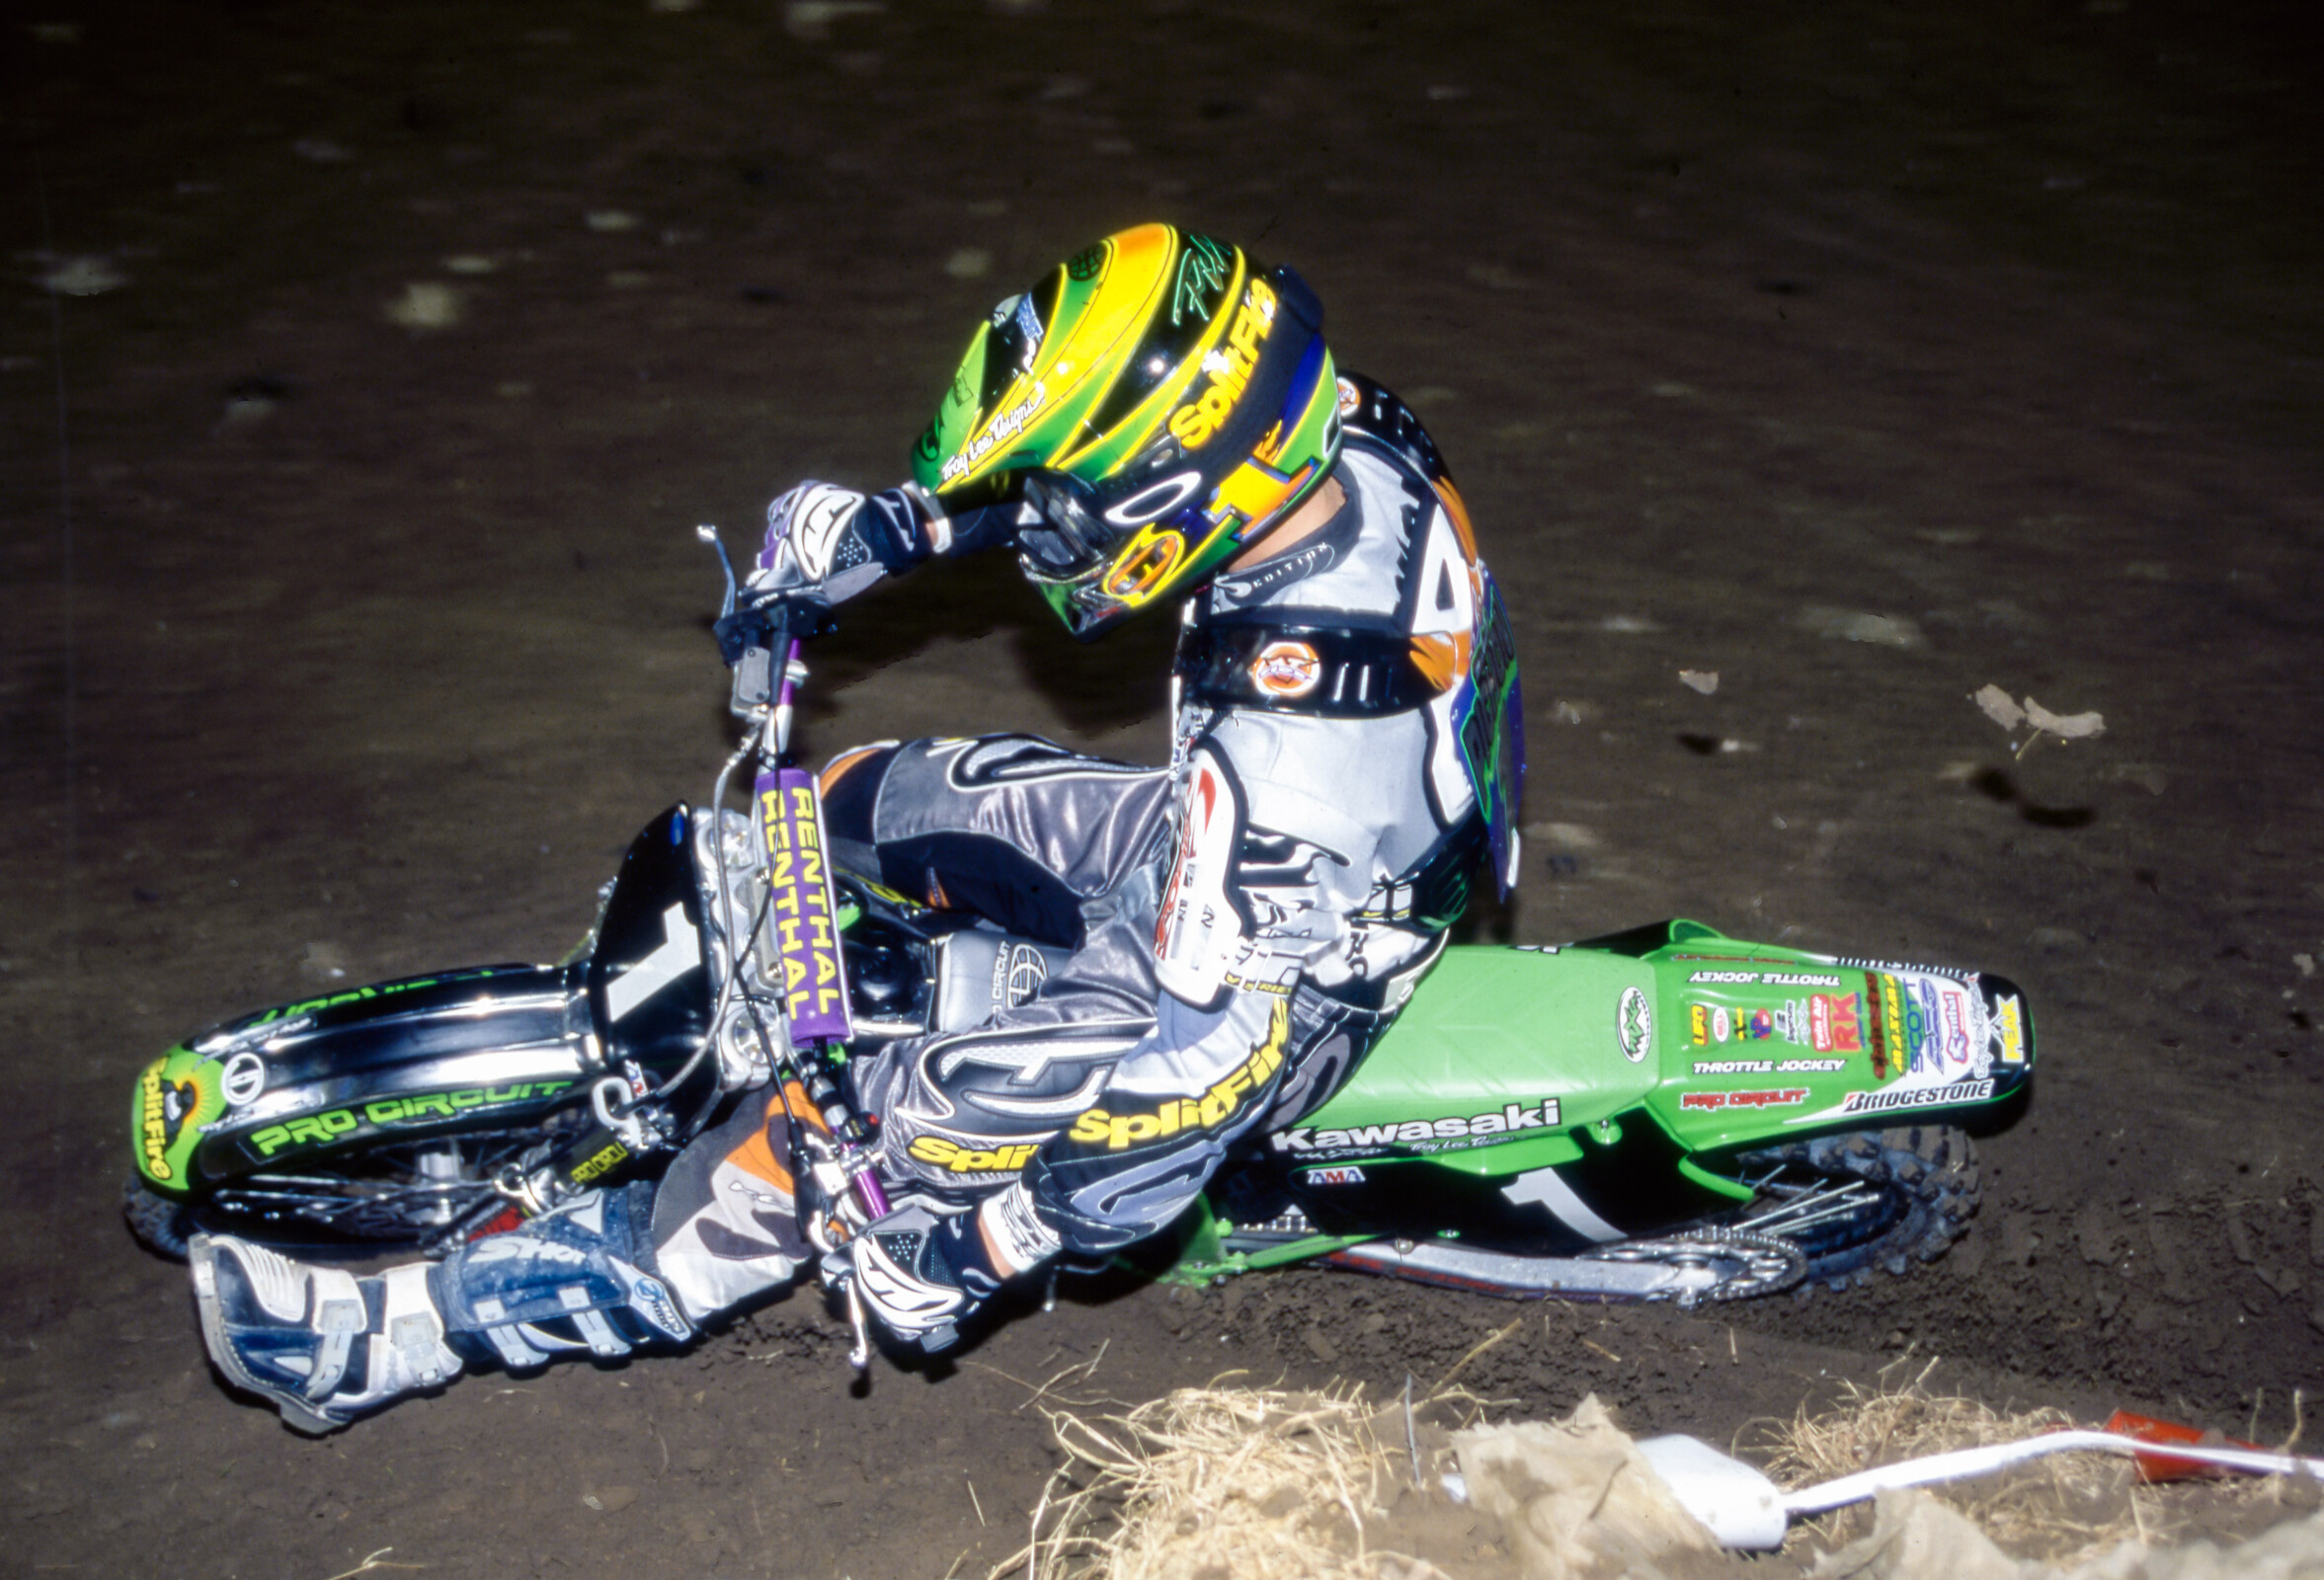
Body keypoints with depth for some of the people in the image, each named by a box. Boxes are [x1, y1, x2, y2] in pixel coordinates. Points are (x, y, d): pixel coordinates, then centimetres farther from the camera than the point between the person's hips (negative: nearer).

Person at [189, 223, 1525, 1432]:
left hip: (1278, 991, -8)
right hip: (1208, 860, 8)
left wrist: (991, 1240, -27)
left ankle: (401, 1334, 1)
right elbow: (1092, 461, 5)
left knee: (831, 1142, -10)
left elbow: (1211, 1045, -36)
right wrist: (885, 528, 4)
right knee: (863, 800, 14)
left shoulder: (1300, 727, -40)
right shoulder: (1346, 440, -16)